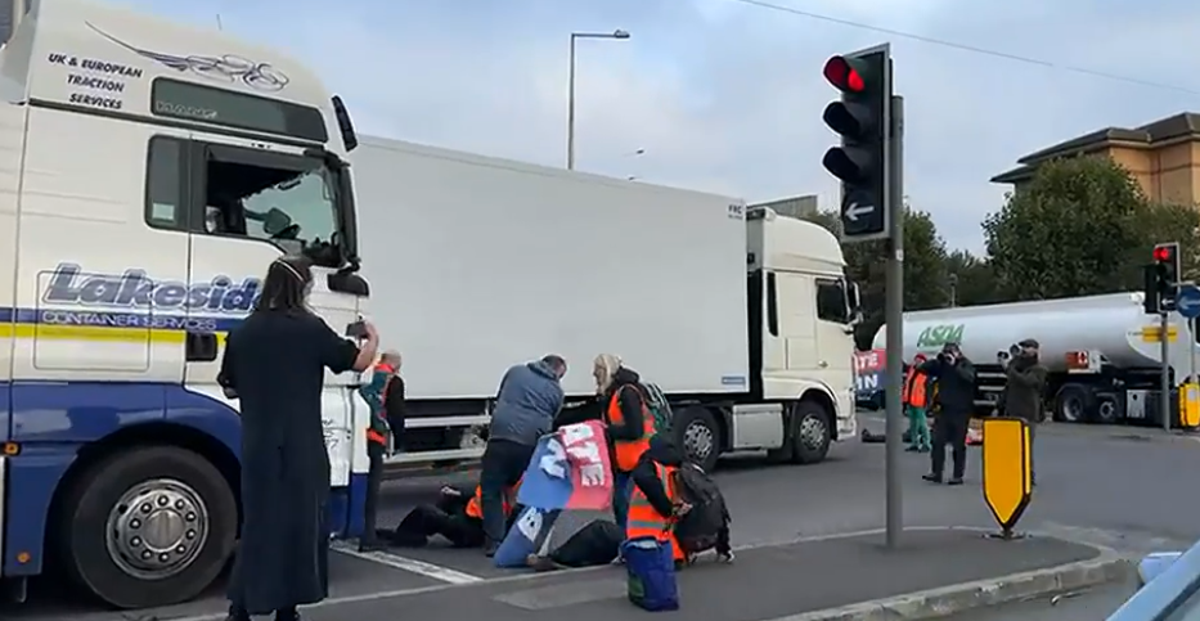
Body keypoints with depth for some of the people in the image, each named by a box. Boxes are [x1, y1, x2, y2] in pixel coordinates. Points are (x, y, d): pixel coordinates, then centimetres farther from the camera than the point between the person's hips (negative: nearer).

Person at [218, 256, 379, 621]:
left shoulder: (243, 332, 3)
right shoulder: (309, 328, -8)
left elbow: (230, 388, 12)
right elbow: (358, 362, -1)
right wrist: (372, 339, 19)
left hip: (257, 446, 4)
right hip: (300, 447, -3)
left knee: (258, 522, 11)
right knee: (299, 522, 7)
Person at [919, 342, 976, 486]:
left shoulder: (966, 365, -5)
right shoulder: (942, 365, 6)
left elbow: (969, 377, -24)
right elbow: (924, 368, -3)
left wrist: (954, 365, -24)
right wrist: (938, 359, -13)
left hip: (961, 410, -4)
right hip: (944, 409, 4)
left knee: (958, 444, 3)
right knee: (937, 441, -1)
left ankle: (958, 475, 10)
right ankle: (936, 472, 5)